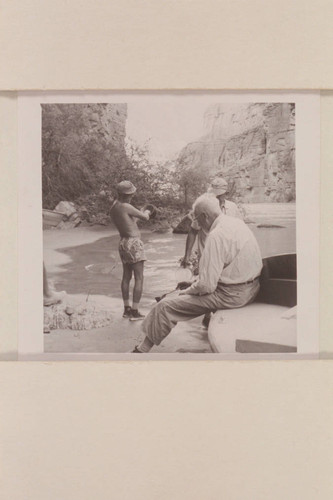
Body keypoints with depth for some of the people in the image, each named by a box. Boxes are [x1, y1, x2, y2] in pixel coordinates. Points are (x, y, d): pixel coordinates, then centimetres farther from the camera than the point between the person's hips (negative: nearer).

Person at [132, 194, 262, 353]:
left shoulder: (216, 235, -22)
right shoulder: (238, 223, 7)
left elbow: (206, 285, -24)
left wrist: (187, 291, -2)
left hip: (231, 295, -9)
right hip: (251, 288, 10)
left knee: (165, 307, -4)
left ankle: (143, 349, 9)